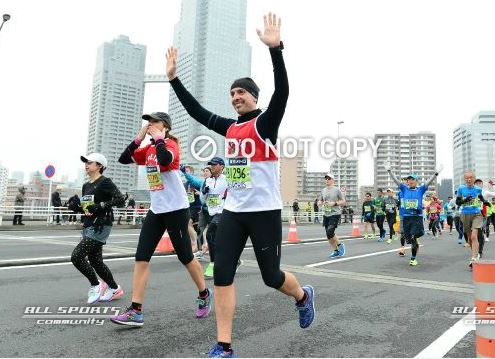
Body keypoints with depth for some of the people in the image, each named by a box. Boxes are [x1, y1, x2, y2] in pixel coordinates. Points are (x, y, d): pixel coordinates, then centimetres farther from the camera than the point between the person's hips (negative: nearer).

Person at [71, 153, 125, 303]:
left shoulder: (105, 182, -9)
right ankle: (115, 289, 27)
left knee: (76, 256, -13)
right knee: (95, 261, 12)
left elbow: (120, 199, -20)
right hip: (88, 226, 9)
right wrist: (77, 207, 3)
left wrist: (100, 206, -25)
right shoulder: (86, 185, 15)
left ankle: (96, 285, 5)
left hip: (100, 226, -9)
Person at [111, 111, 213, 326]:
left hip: (176, 209, -7)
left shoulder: (170, 144, -9)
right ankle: (135, 312, 2)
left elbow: (165, 160, -32)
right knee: (141, 258, -2)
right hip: (156, 210, 7)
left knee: (185, 257, 4)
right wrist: (138, 138, 0)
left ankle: (204, 295, 27)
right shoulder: (147, 149, 14)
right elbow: (123, 160, 7)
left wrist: (159, 138, -17)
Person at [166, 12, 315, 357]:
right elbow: (197, 111, 15)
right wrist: (174, 77, 13)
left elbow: (282, 92, -22)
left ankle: (303, 296, 41)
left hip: (264, 211, -5)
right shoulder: (230, 128, 11)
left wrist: (275, 48, -32)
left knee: (271, 277, 6)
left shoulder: (265, 123, -6)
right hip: (233, 212, 6)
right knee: (222, 275, -1)